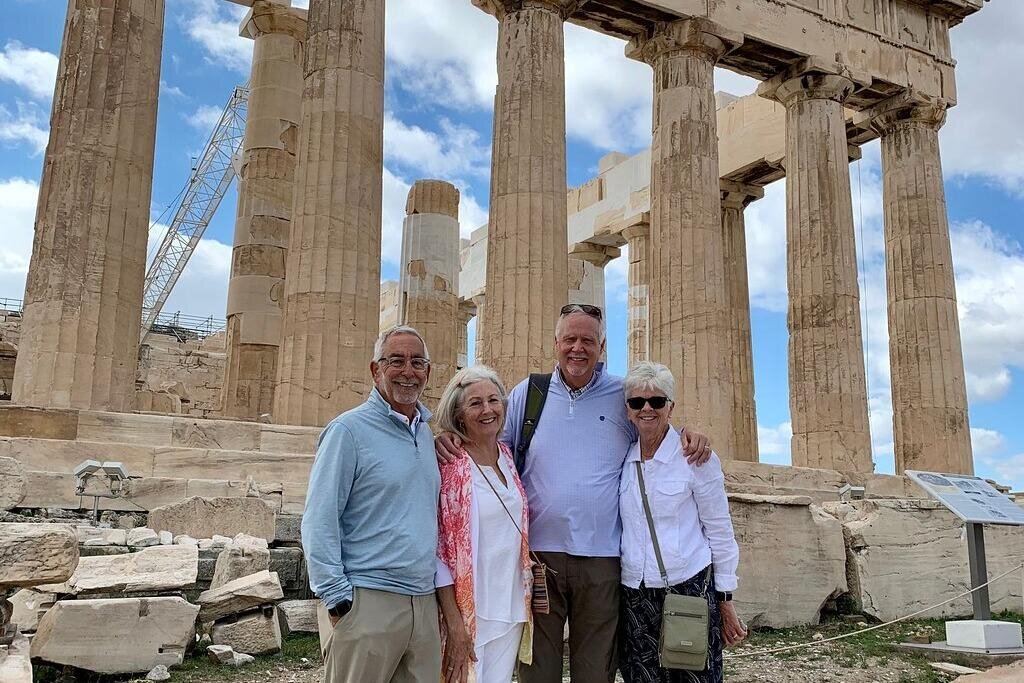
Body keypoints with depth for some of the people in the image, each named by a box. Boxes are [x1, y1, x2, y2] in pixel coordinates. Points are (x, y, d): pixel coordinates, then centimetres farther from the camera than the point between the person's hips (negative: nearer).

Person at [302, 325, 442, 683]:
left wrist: (440, 584, 15)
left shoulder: (428, 434, 12)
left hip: (425, 601, 6)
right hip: (368, 601, -6)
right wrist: (338, 599, -13)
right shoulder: (349, 429, -8)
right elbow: (318, 522, -11)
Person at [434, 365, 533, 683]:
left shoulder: (507, 456, 6)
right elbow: (437, 549, -14)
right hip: (467, 609, -6)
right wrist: (455, 623, -16)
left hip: (511, 606, 6)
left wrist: (529, 589, 10)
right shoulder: (448, 463, -13)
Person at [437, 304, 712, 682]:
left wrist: (688, 434, -4)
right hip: (538, 552, 0)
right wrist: (449, 440, -8)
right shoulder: (527, 393, 6)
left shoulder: (625, 397, 5)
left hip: (602, 556, 0)